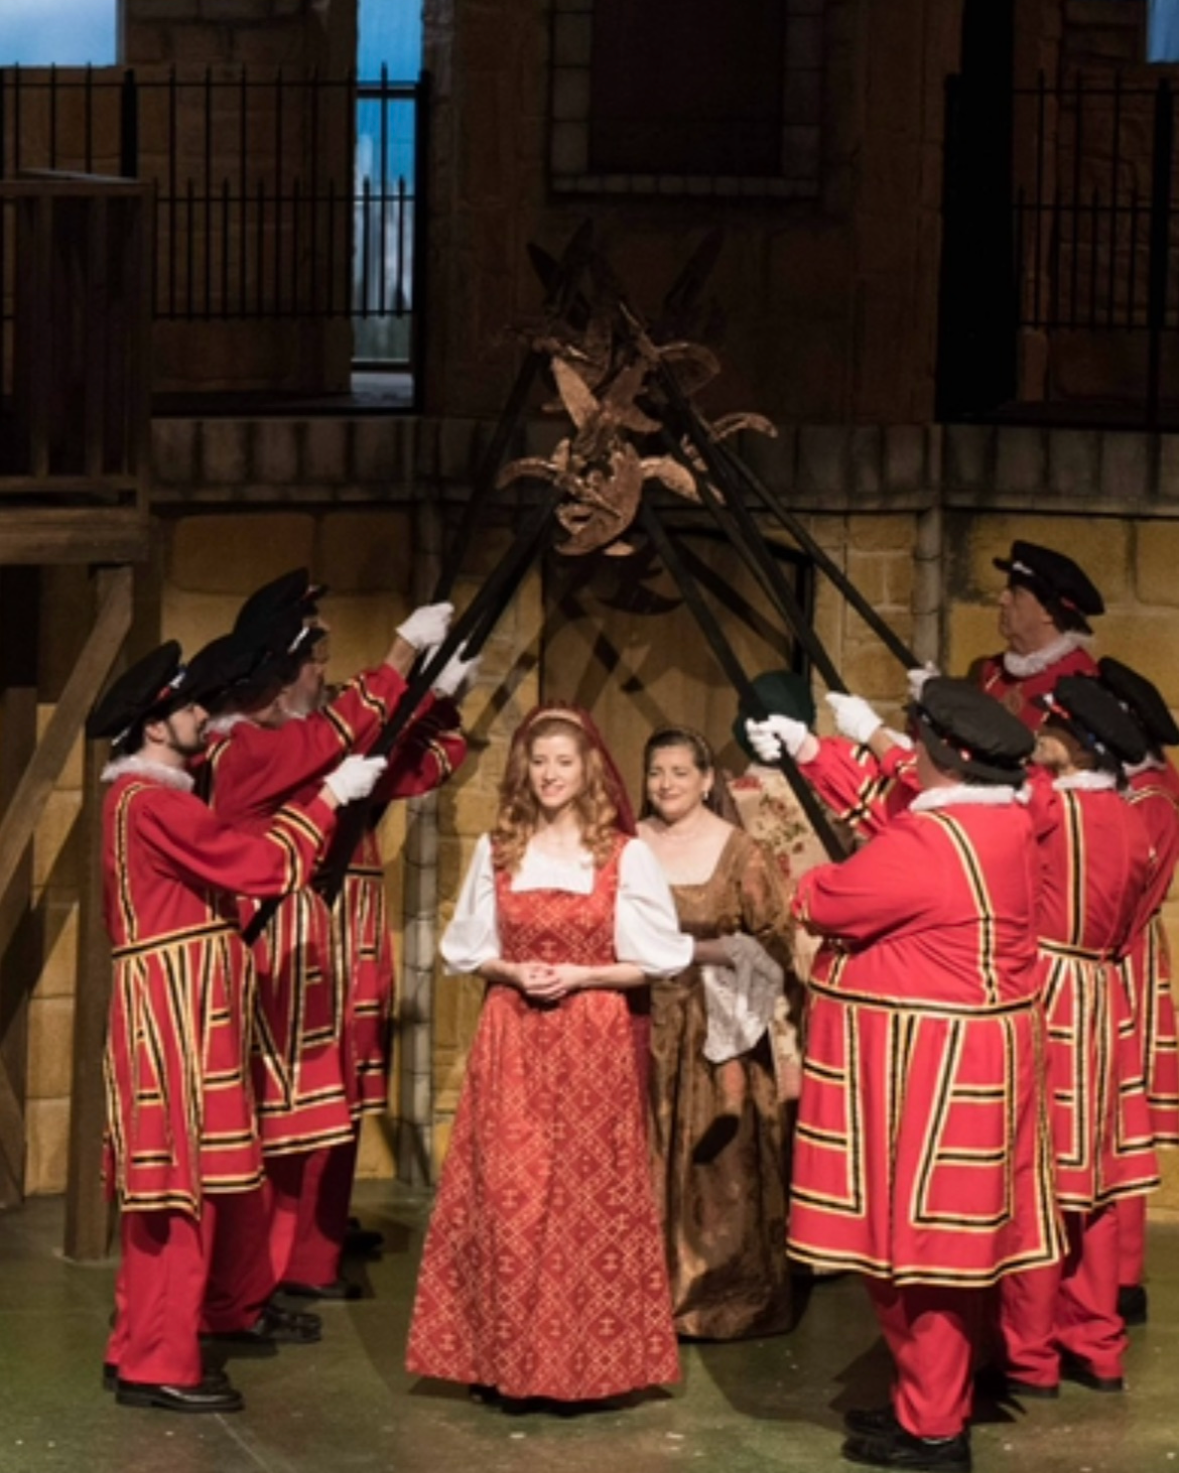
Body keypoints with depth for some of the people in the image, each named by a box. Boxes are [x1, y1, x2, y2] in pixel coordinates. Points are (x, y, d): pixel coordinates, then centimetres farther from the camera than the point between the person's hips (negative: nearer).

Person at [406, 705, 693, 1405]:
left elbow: (658, 959, -2)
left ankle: (587, 1360, 7)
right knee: (505, 1193, -1)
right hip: (513, 1040, 2)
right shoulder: (497, 850, 7)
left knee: (589, 1193, -1)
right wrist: (513, 971, -8)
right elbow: (468, 950, 12)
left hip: (596, 1042, -2)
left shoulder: (626, 855, -2)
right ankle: (506, 1357, 7)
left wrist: (578, 977, -13)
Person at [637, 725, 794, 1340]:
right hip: (643, 1023, 3)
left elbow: (774, 941, -3)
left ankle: (723, 1296, 8)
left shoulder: (739, 852, -3)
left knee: (717, 1160, -1)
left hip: (714, 1026, -3)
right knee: (646, 1156, 2)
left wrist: (700, 952, -12)